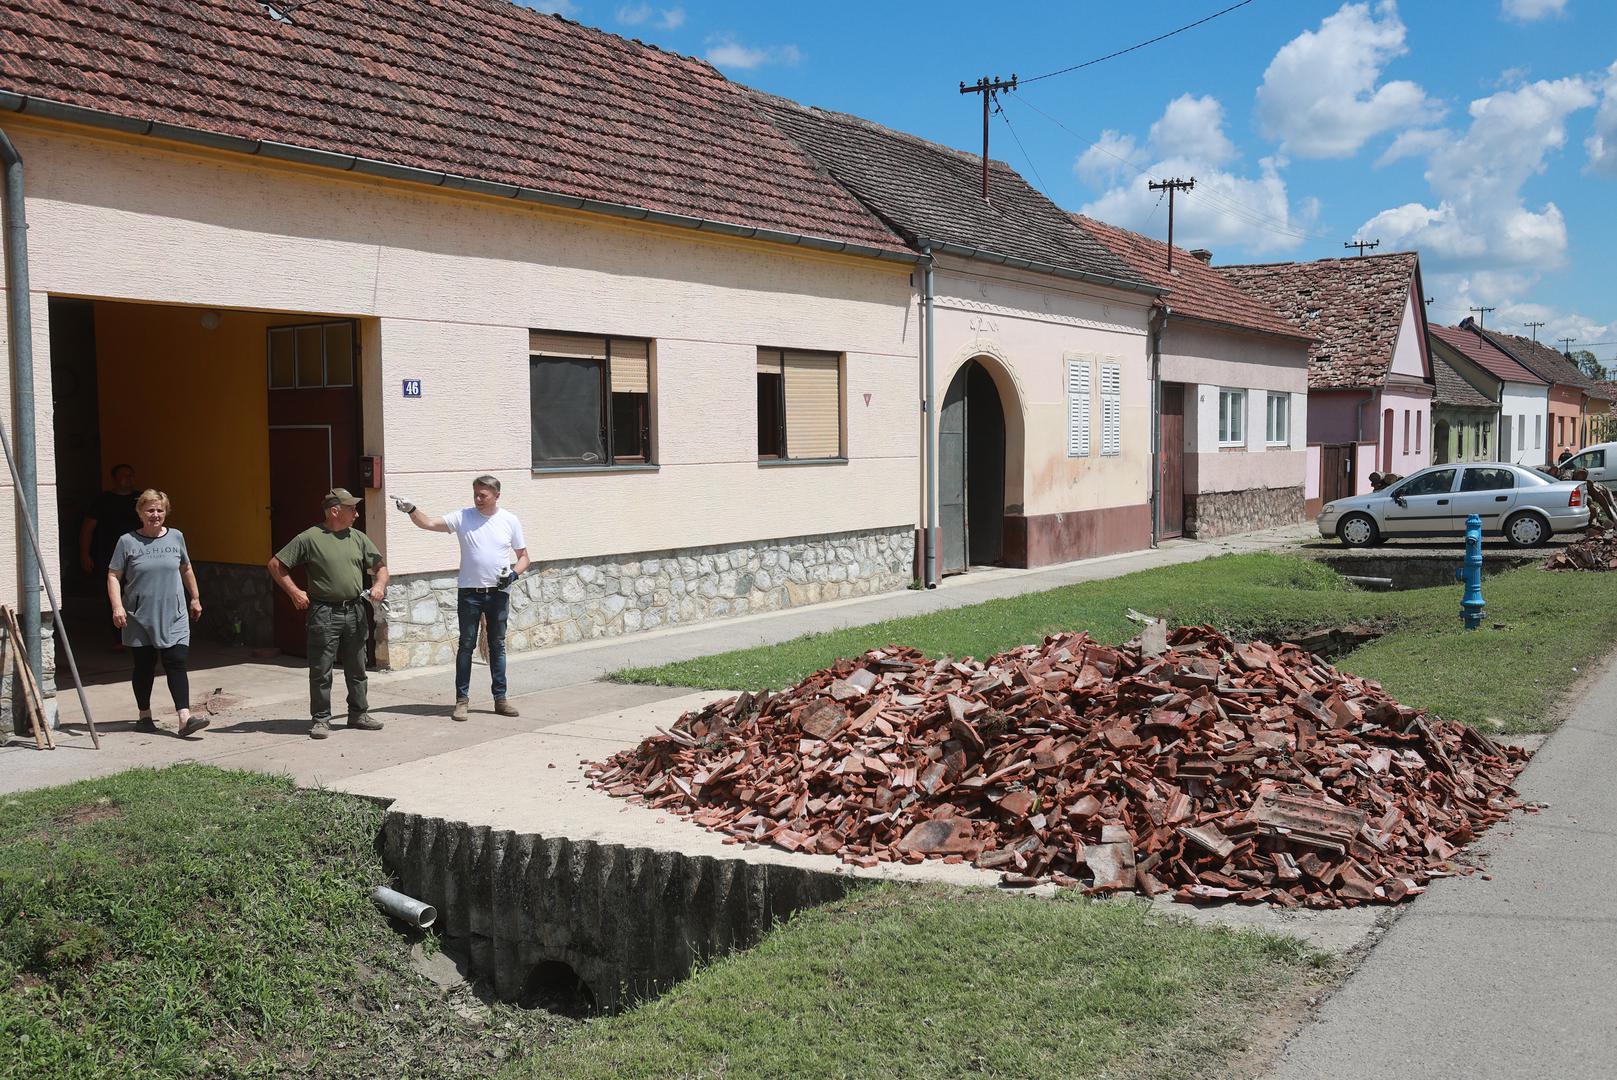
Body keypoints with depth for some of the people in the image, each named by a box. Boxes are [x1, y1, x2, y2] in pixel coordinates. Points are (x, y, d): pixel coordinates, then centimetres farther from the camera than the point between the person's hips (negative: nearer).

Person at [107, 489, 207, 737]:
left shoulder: (176, 537, 6)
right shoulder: (128, 542, -3)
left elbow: (186, 569, 19)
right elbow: (113, 576, -2)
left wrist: (195, 598, 24)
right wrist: (117, 606, -14)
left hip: (173, 617, 1)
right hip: (140, 618, -1)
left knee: (176, 663, -8)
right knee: (144, 666, 9)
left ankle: (185, 718, -15)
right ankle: (144, 715, 26)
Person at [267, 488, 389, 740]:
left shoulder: (358, 538, 10)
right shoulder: (309, 538, -5)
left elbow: (380, 565, 16)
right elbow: (276, 564, -2)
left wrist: (379, 585, -4)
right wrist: (294, 592, -6)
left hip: (355, 612, 5)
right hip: (324, 613, -5)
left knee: (357, 669, 12)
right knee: (321, 671, 0)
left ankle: (358, 714, 23)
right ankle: (320, 719, 10)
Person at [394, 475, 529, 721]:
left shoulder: (510, 521, 3)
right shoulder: (462, 517, -1)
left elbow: (523, 556, 8)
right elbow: (428, 523, -10)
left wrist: (514, 573, -10)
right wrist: (411, 510, -27)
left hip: (499, 593, 1)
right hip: (470, 592, -1)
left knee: (497, 645, 9)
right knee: (466, 645, 2)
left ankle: (500, 698, 15)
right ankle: (462, 699, 7)